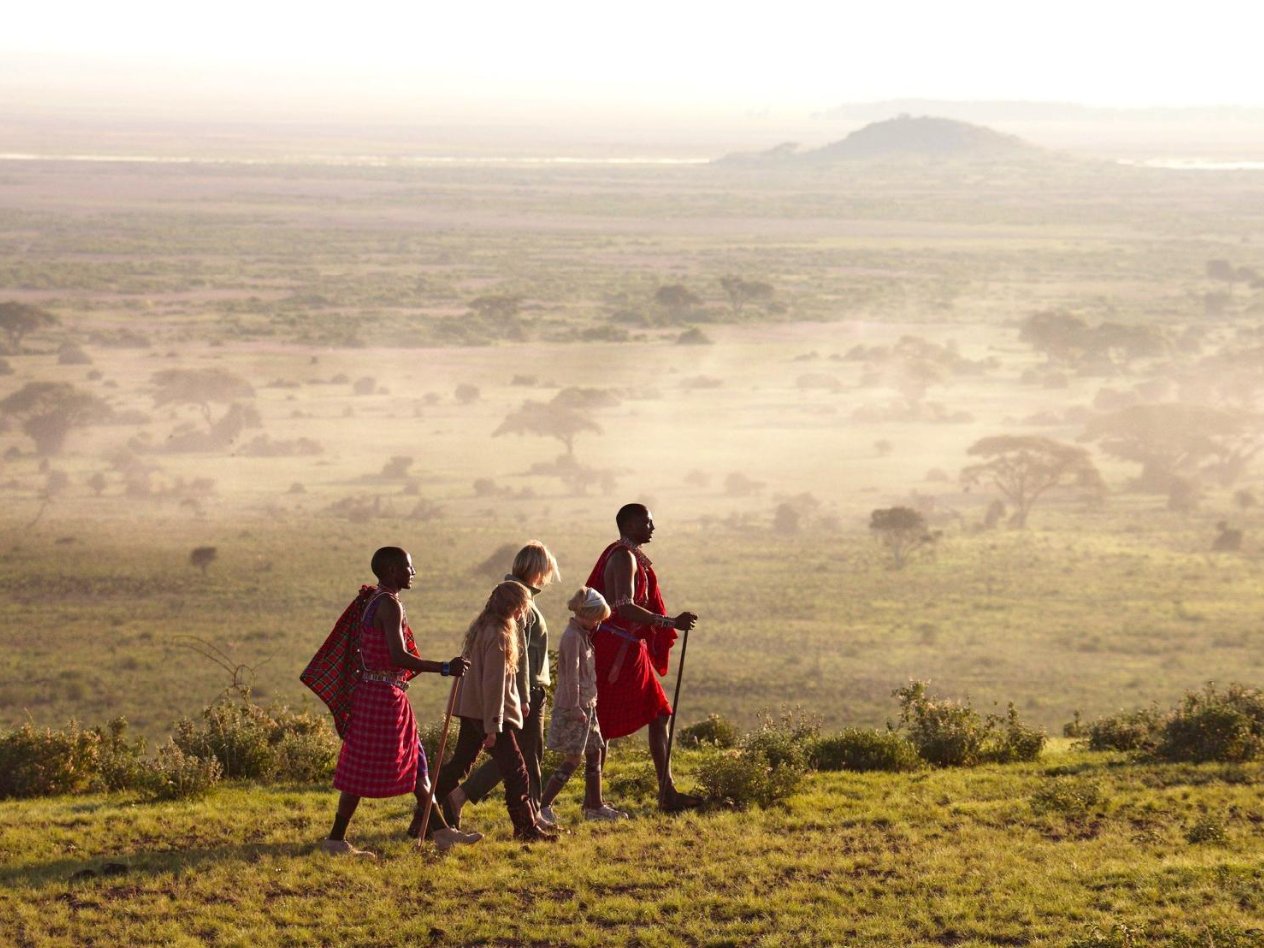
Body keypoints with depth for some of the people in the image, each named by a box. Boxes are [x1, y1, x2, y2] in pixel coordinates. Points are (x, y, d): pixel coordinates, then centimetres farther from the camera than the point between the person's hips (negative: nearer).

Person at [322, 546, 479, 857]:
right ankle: (336, 839, 0)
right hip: (383, 695, -11)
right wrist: (444, 668, -25)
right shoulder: (390, 604, -17)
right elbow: (398, 657, -25)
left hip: (373, 691, 11)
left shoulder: (374, 601, 15)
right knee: (364, 769, -5)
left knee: (414, 762, 14)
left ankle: (440, 831, 20)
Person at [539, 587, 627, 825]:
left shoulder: (583, 635, 14)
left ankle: (594, 806, 20)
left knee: (596, 752, 13)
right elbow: (572, 674, -20)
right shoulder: (572, 636, -16)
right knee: (572, 758, -9)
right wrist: (575, 707, -22)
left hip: (586, 705, 10)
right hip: (572, 707, -10)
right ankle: (543, 806, -8)